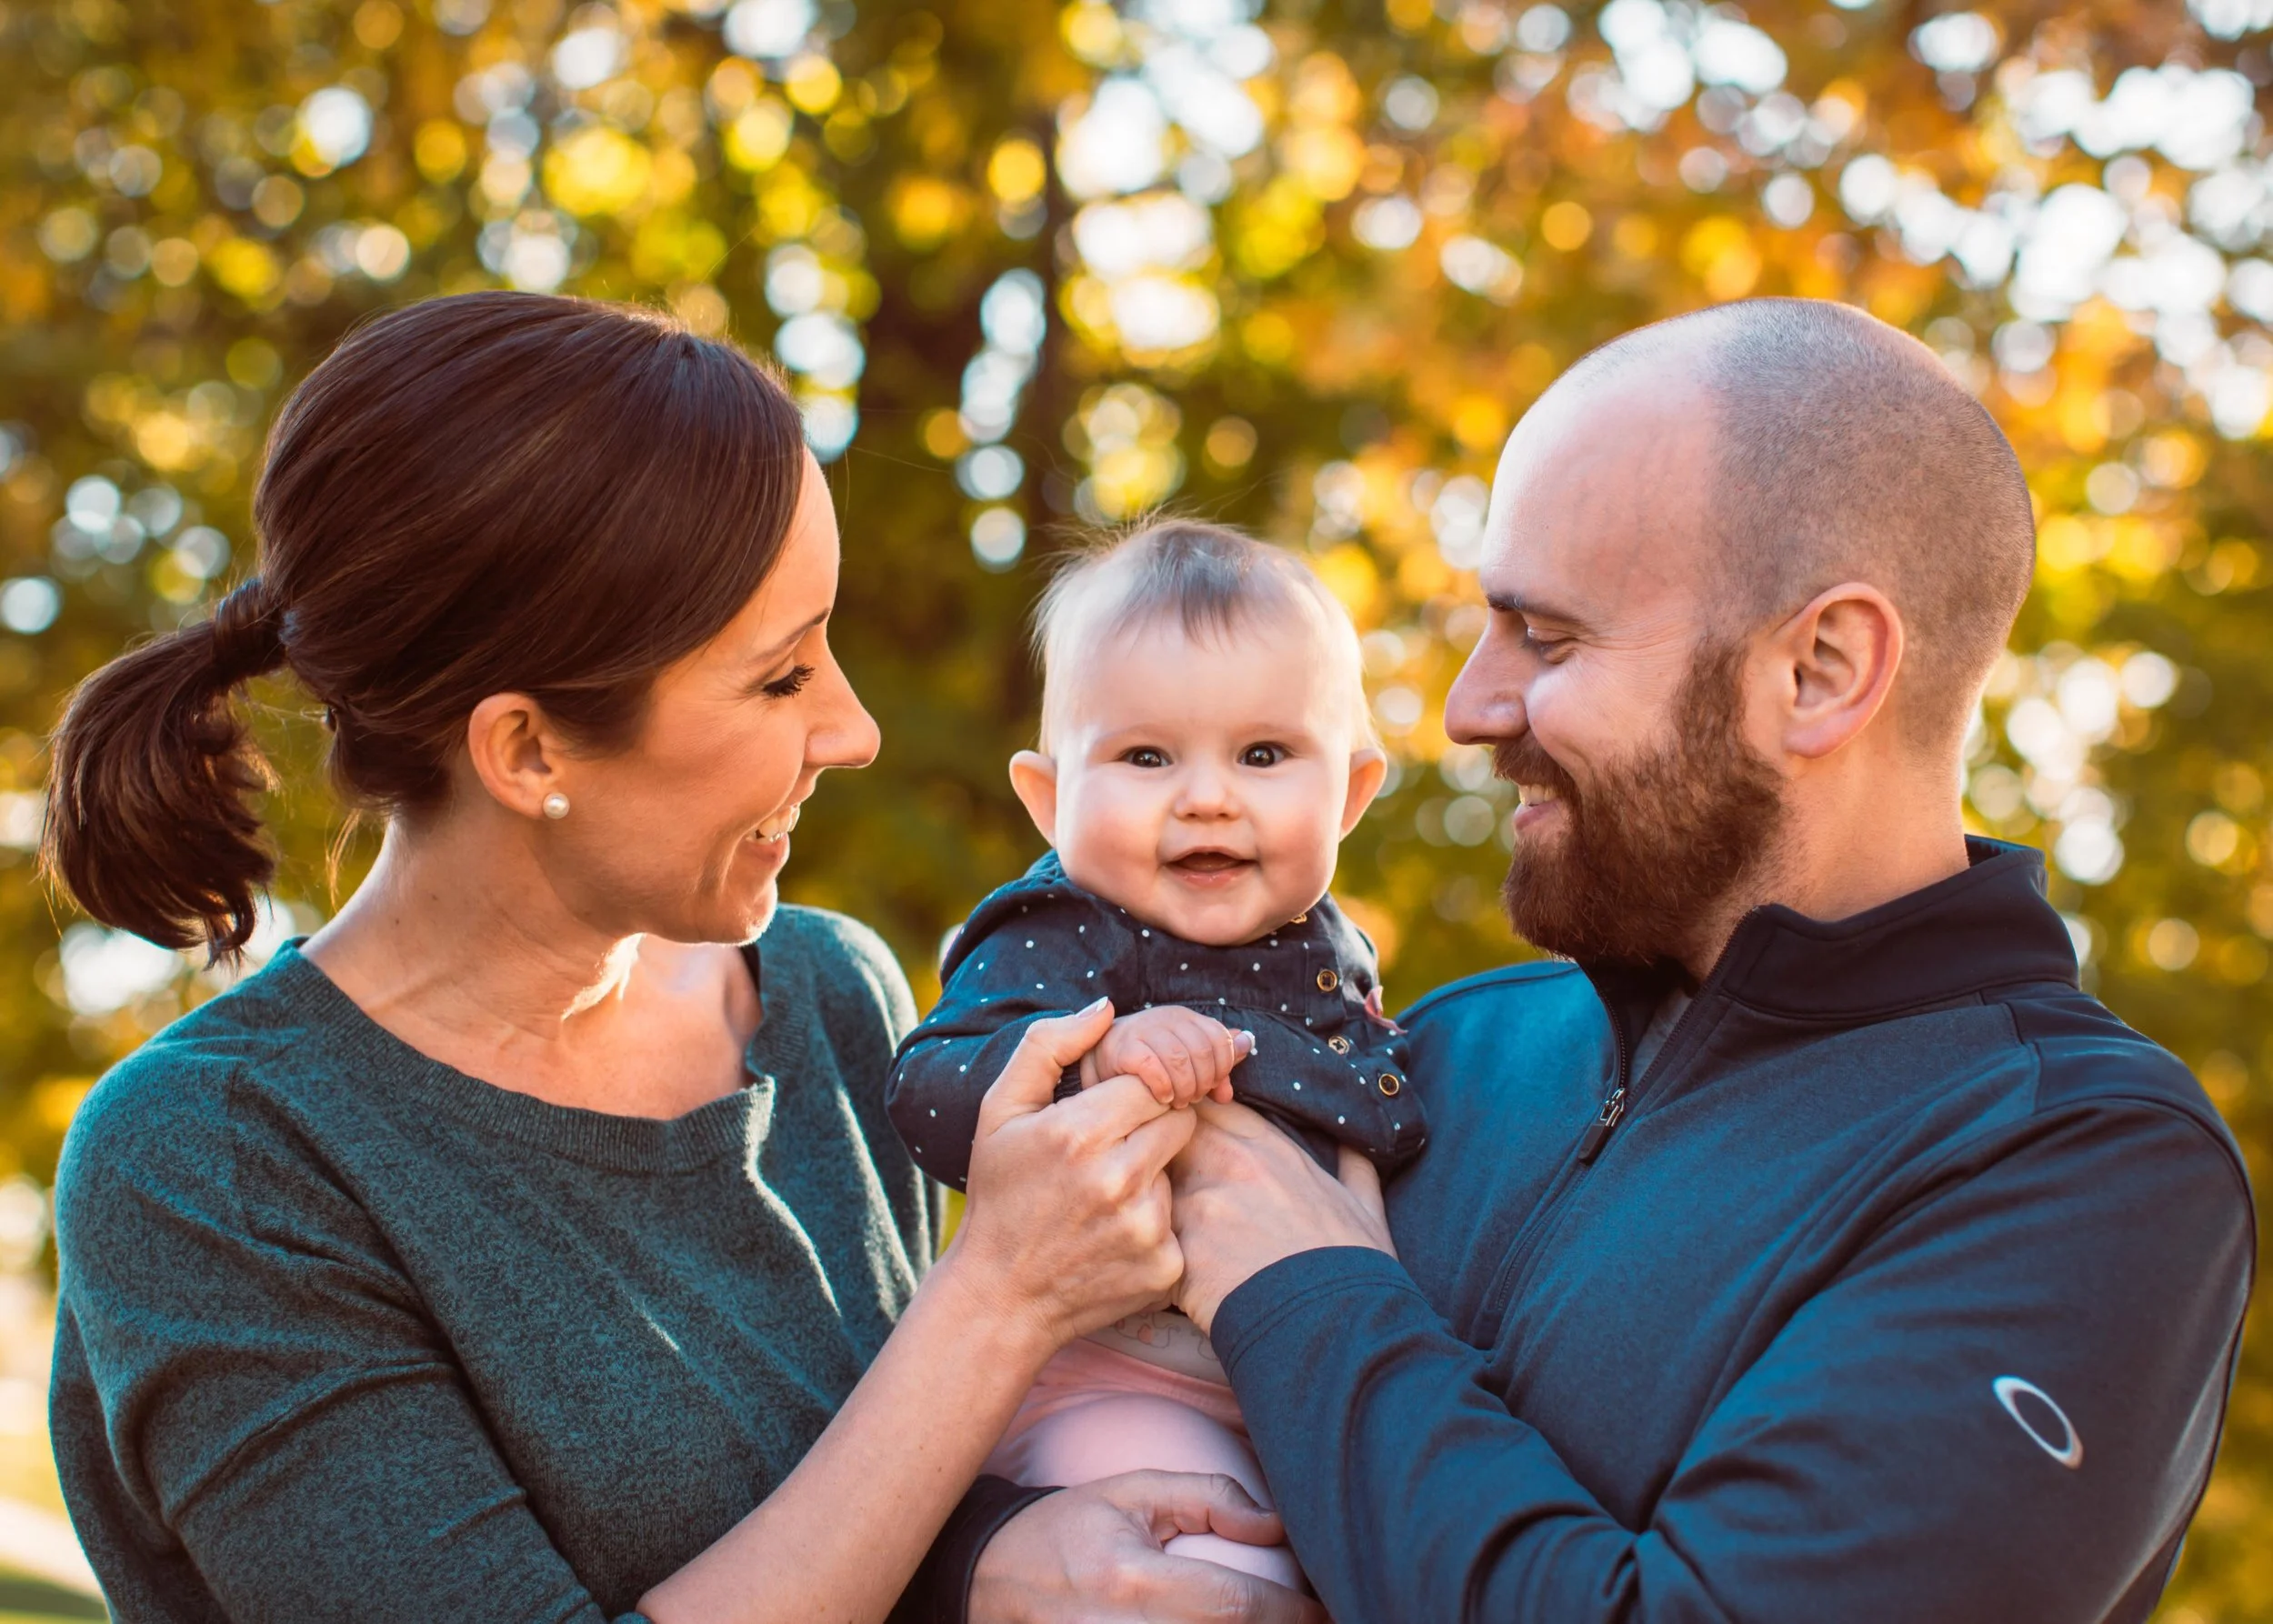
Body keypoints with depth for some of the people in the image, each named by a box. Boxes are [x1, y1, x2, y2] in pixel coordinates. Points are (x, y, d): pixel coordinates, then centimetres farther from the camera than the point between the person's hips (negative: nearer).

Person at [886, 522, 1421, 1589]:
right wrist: (1089, 1058, -42)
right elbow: (928, 1098, -28)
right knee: (1228, 1578, -27)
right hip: (1118, 1379, -7)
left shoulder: (1329, 951, 12)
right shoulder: (1061, 941, -11)